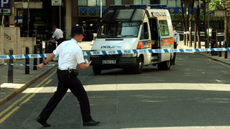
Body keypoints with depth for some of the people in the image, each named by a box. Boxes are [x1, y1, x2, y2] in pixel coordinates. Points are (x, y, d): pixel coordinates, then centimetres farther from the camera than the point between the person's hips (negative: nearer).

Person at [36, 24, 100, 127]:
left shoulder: (64, 44, 8)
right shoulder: (77, 48, -13)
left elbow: (52, 55, 15)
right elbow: (82, 66, -14)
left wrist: (43, 64, 27)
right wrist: (87, 65, 8)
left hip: (61, 74, 8)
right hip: (69, 75, -8)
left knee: (57, 96, 15)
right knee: (82, 96, 3)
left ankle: (42, 117, 14)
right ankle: (87, 119, 8)